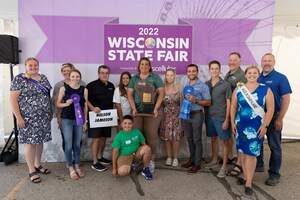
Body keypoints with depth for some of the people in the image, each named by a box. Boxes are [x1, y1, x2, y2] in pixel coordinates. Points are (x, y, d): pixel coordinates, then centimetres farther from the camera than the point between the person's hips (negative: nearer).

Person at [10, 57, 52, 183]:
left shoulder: (43, 78, 10)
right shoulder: (19, 79, -7)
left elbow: (48, 96, 17)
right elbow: (13, 99, -11)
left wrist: (50, 112, 14)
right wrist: (18, 117, -16)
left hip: (43, 117, 6)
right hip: (28, 118, -5)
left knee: (40, 140, 13)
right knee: (30, 142, 0)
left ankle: (38, 165, 30)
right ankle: (32, 171, 13)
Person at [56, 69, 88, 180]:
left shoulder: (84, 90, 3)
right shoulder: (64, 88, -2)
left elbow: (85, 106, 7)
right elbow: (57, 104, 2)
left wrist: (85, 121, 6)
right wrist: (66, 104, -18)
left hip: (79, 120, 2)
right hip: (67, 120, -2)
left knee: (77, 144, 11)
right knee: (69, 145, 0)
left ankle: (77, 166, 25)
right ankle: (71, 168, 15)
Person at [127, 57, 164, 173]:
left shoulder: (155, 77, 5)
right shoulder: (134, 79, 12)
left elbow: (161, 93, -1)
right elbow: (129, 94, 7)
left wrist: (156, 109, -10)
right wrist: (134, 108, -6)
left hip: (152, 112, -2)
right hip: (137, 112, 2)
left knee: (151, 136, -2)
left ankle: (151, 161, 8)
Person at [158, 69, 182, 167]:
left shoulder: (178, 88, -1)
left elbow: (181, 102, -1)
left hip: (176, 115, -1)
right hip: (165, 116, 1)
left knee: (176, 137, 1)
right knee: (167, 137, 6)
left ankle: (175, 158, 16)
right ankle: (169, 157, 22)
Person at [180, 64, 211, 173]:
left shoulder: (203, 86, -5)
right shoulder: (186, 86, 14)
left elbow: (208, 102, -8)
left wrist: (195, 100, -19)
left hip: (197, 115, -6)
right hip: (186, 114, 6)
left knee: (197, 140, -1)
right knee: (190, 139, 12)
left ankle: (197, 164, 7)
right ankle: (192, 160, 25)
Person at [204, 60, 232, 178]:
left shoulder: (225, 85, -5)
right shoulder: (206, 84, 6)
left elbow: (228, 103, -5)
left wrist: (226, 120, -10)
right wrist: (204, 115, 4)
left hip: (221, 117, -4)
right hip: (209, 116, 4)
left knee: (224, 141, 2)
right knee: (213, 139, 16)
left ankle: (224, 166, 11)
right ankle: (215, 161, 32)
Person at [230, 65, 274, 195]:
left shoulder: (265, 90, -3)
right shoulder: (238, 89, 3)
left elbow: (270, 109, -4)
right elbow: (233, 107, 7)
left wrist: (265, 125, -9)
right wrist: (232, 122, 2)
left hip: (256, 127, -3)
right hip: (240, 125, 3)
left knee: (251, 153, -2)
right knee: (242, 152, 11)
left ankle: (248, 183, 9)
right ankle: (245, 176, 29)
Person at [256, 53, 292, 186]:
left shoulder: (281, 78, -7)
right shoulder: (257, 78, 6)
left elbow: (286, 99, -11)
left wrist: (280, 119, -15)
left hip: (273, 117, -5)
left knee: (274, 146, 5)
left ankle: (274, 174, 17)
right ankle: (258, 165, 35)